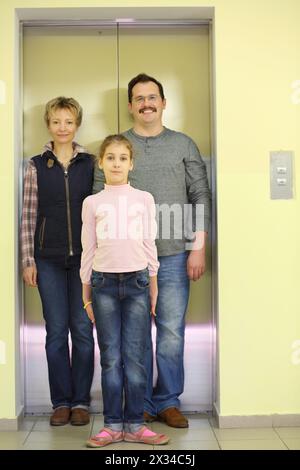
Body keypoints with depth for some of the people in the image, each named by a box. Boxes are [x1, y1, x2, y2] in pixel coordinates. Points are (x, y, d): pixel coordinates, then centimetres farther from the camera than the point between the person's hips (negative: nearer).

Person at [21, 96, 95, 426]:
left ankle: (81, 401, 16)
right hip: (49, 259, 0)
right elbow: (28, 216, 3)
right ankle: (61, 402, 18)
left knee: (83, 329, 4)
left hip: (85, 257, 0)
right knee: (56, 331, 6)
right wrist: (28, 261, -1)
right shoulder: (36, 166, 4)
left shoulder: (91, 163, 4)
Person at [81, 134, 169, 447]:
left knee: (134, 358, 1)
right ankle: (113, 425, 13)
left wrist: (153, 287, 7)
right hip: (104, 282, 0)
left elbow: (150, 245, 9)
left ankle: (134, 425, 11)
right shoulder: (92, 203, 7)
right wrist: (85, 293, 6)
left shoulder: (144, 199, 7)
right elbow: (88, 249, 8)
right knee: (111, 358, 4)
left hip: (137, 281, 0)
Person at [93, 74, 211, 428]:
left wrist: (199, 247, -2)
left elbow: (201, 197, 5)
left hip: (174, 255, 0)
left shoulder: (184, 145, 8)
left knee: (172, 331, 2)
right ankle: (141, 403, 19)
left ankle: (168, 401, 18)